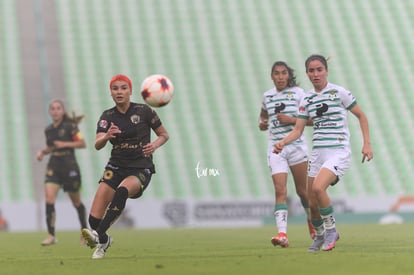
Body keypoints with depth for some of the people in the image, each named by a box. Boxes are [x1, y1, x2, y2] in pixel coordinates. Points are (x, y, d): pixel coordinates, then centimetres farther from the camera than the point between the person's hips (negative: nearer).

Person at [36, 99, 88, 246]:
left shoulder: (70, 126, -7)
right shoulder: (48, 130, 9)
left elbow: (82, 143, -11)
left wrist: (65, 144, -19)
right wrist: (42, 152, 4)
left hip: (69, 167, -4)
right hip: (53, 167, 4)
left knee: (76, 202, 9)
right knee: (49, 199, -15)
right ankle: (51, 235, -15)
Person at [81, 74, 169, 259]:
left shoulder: (143, 111, -3)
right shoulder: (107, 116, 3)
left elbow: (164, 135, 7)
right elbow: (97, 145, -11)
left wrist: (154, 145, -15)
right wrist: (106, 136, -33)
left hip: (141, 169, -3)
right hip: (116, 168, 3)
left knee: (122, 191, -39)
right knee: (94, 218, -9)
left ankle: (98, 234, -38)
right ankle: (104, 241, 25)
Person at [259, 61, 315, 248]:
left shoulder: (297, 93, -2)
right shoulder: (267, 96, 9)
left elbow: (311, 119, -4)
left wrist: (292, 119, -17)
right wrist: (261, 123, 7)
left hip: (296, 145, -2)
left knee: (302, 190, 7)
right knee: (280, 190, -13)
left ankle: (312, 222, 37)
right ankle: (282, 234, -24)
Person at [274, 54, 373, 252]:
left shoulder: (339, 93, -4)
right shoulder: (306, 100, 8)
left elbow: (361, 116, 4)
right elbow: (298, 130, 8)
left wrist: (367, 144, -3)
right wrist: (282, 142, -11)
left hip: (338, 152, -5)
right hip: (317, 153, 5)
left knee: (318, 187, -28)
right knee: (312, 204, 4)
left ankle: (331, 229, -8)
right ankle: (320, 236, 32)